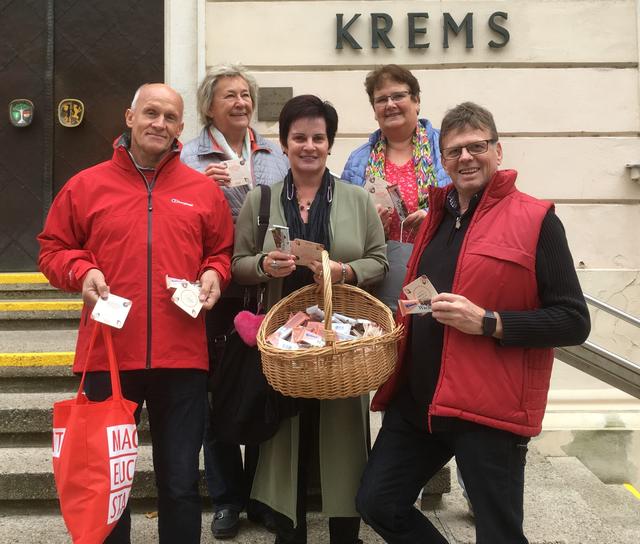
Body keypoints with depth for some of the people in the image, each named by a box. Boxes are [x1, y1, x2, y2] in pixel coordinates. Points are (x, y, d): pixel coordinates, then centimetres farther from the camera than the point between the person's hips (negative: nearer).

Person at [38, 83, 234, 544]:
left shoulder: (205, 190, 7)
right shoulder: (86, 185, 5)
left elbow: (222, 252, 15)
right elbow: (53, 248, 10)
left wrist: (213, 275, -6)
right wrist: (81, 272, -9)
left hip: (182, 355, 0)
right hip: (108, 354, 0)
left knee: (180, 483, 12)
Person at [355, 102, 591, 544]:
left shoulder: (535, 220, -8)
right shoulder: (437, 217, 13)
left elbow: (573, 321, -12)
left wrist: (487, 322, -21)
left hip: (490, 408, -6)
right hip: (417, 401, 7)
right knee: (377, 502, 12)